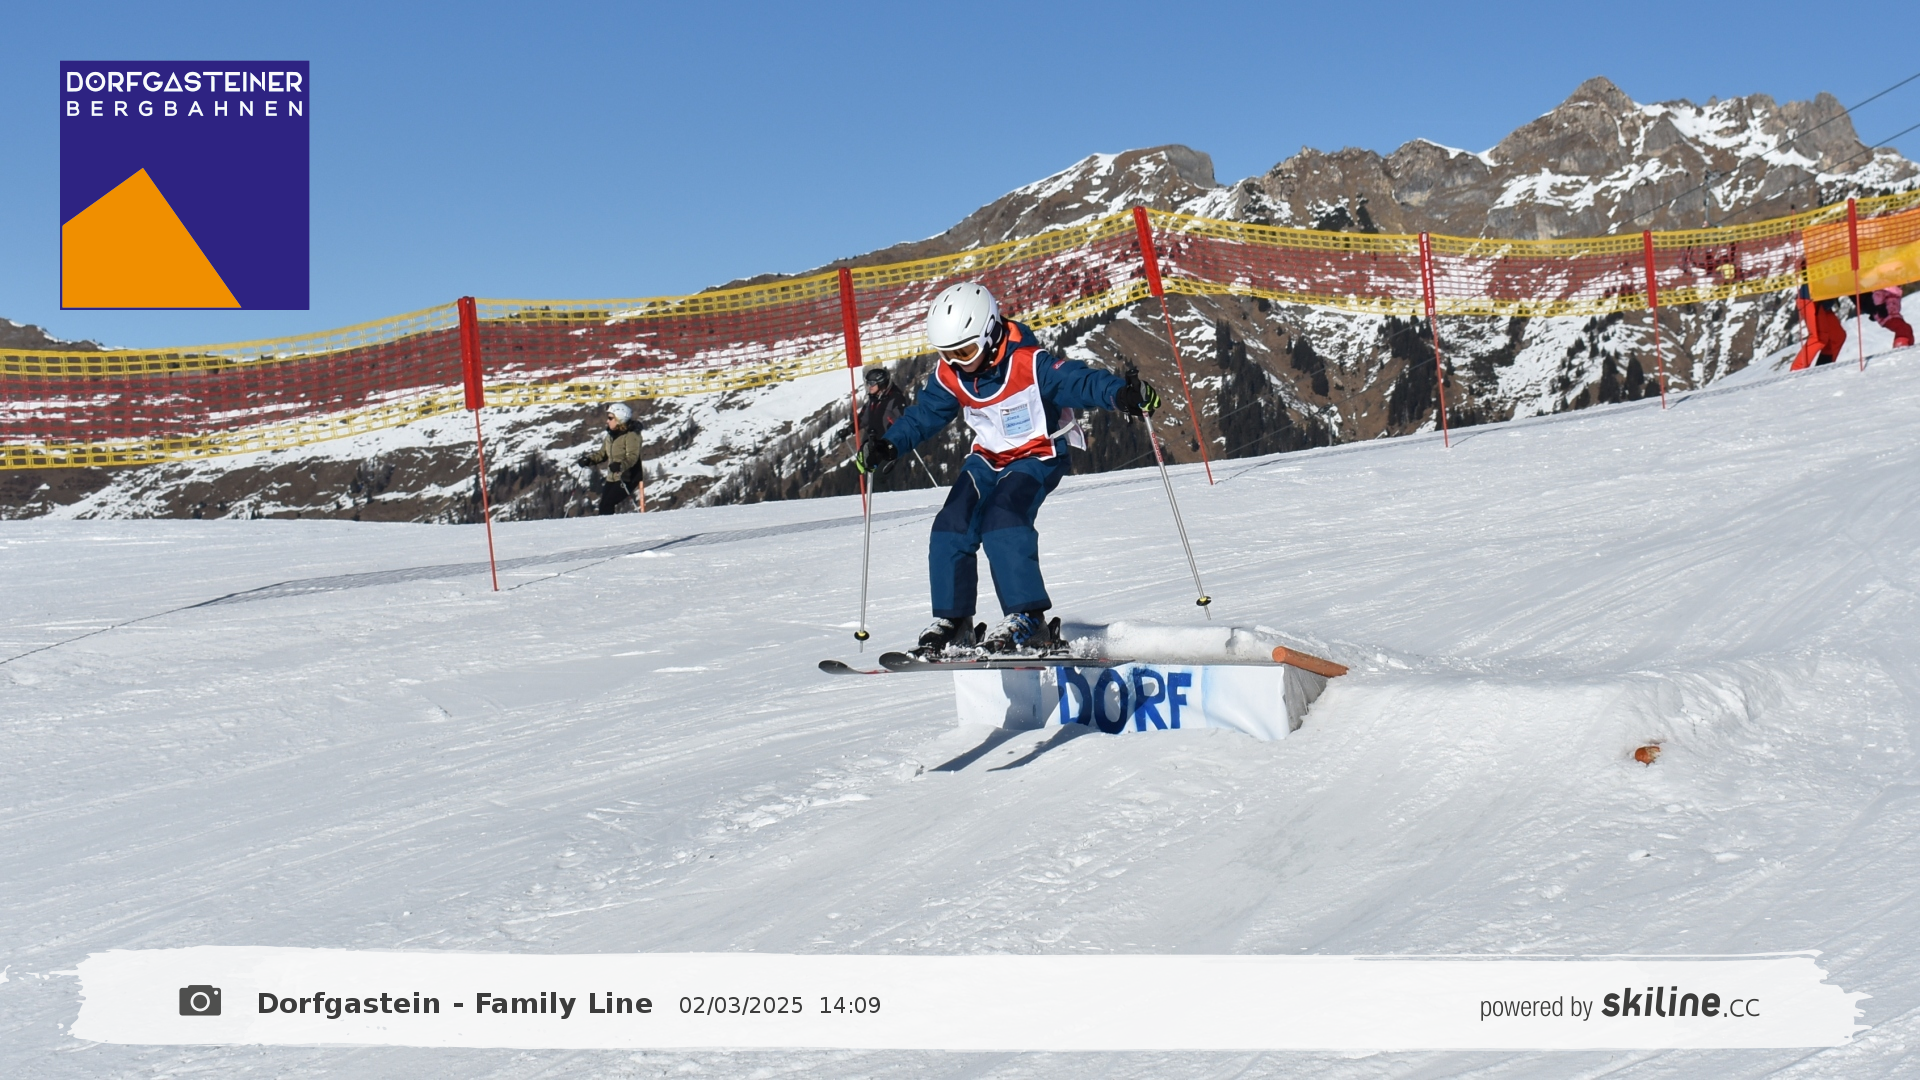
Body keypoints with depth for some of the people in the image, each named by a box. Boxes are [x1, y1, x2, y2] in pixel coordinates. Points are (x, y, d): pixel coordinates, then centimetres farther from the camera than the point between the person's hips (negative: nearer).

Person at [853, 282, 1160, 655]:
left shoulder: (1029, 362, -25)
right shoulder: (948, 376, -6)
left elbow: (1078, 381, -35)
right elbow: (922, 416, 1)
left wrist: (1122, 393, -53)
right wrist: (888, 445, -16)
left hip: (1039, 456, -7)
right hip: (988, 459, 7)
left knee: (1002, 524, -27)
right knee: (951, 529, -6)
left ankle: (1028, 620, -22)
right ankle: (951, 622, 6)